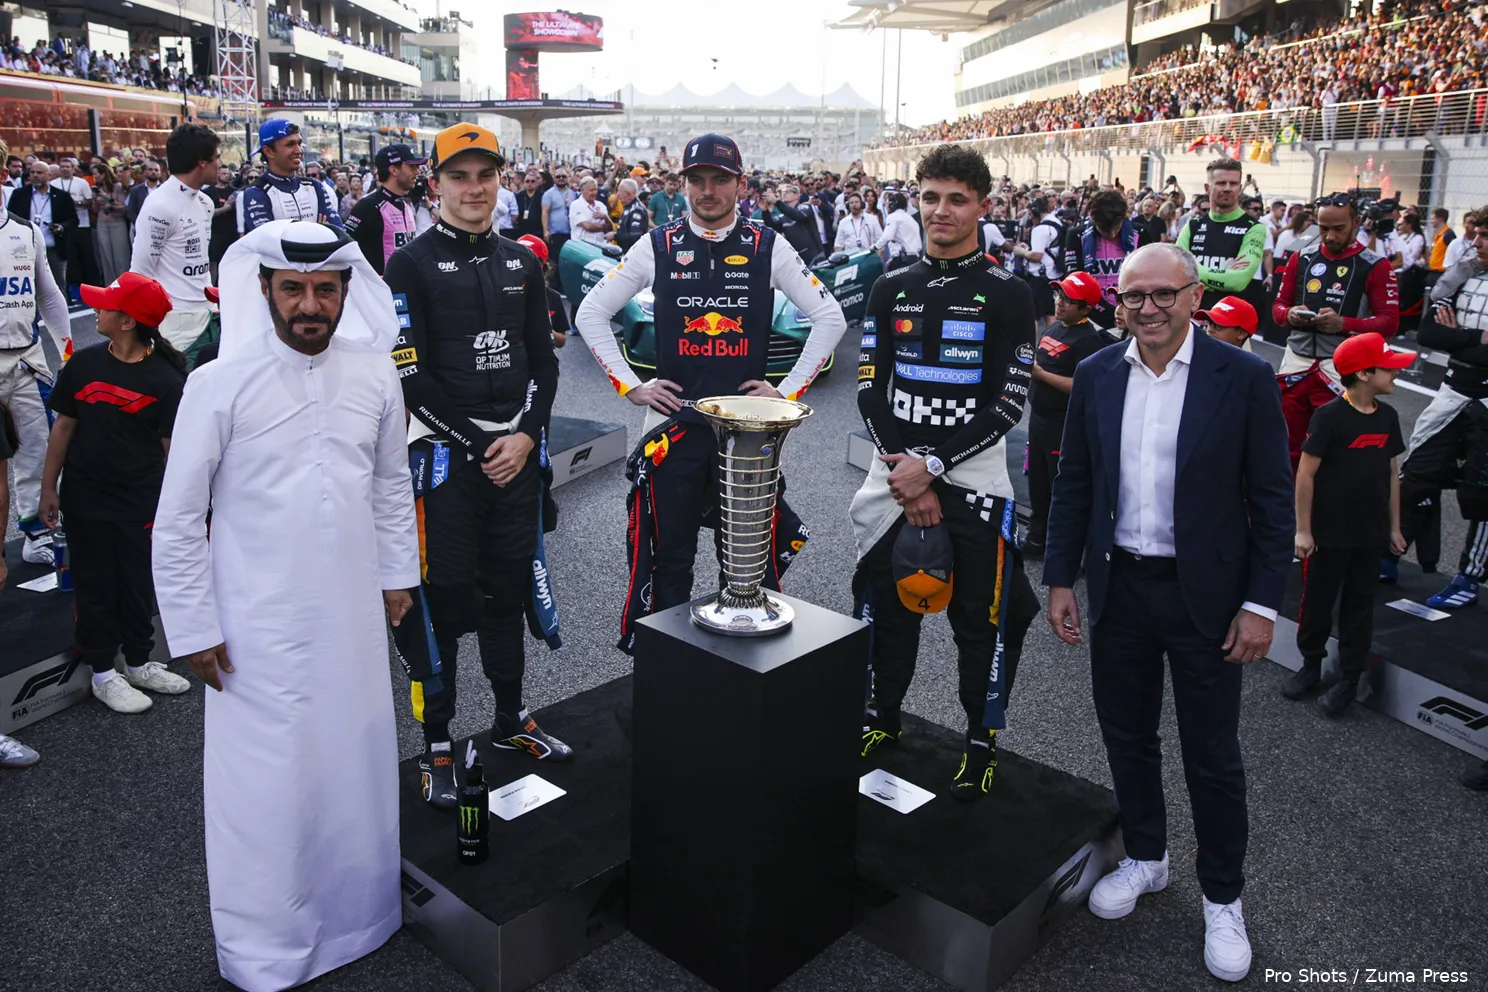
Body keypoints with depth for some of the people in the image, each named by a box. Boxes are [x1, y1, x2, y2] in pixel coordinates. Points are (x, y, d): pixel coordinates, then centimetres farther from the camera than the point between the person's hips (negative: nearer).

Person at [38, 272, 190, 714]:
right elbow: (64, 426, 5)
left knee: (139, 583, 11)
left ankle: (138, 663, 31)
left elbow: (172, 445, -7)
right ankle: (103, 672, 24)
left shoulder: (164, 378, -9)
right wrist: (48, 487, 5)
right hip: (85, 499, 2)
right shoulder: (83, 364, -2)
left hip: (141, 502, -1)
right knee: (94, 584, 10)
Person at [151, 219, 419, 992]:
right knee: (265, 782, 6)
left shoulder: (375, 376, -2)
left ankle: (355, 909, 38)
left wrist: (398, 575, 13)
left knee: (354, 766, 15)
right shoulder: (219, 384, -11)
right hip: (257, 626, -3)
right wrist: (192, 628, -4)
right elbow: (177, 521, -6)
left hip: (352, 617, 3)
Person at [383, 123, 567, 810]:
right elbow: (409, 372, -11)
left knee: (509, 590, 14)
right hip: (445, 458, -5)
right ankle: (437, 747, 14)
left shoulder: (521, 263, 11)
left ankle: (511, 721, 30)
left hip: (517, 453, 5)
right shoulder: (412, 265, -5)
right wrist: (475, 444, -12)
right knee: (444, 598, 0)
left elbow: (543, 359, 10)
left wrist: (525, 436, -4)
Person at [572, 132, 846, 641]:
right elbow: (590, 315, 7)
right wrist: (631, 386, -1)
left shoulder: (768, 247, 2)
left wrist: (789, 389, -2)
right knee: (668, 555, 8)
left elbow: (830, 318, 5)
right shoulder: (658, 246, 2)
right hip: (674, 423, 0)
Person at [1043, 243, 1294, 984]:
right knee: (1126, 736, 17)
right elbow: (1073, 483, 6)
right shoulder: (1096, 377, 1)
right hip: (1119, 588, 4)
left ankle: (1223, 897, 29)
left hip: (1204, 594, -3)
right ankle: (1145, 858, 39)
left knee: (1212, 756, 9)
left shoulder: (1243, 378, -9)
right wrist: (1060, 578, 3)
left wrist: (1262, 604, -10)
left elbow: (1272, 498, -7)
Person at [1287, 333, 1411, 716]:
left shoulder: (1387, 416, 4)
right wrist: (1303, 529, -12)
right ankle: (1311, 666, 26)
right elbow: (1305, 474, -12)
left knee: (1359, 605, 10)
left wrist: (1394, 526, 13)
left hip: (1370, 534, 5)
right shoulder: (1330, 416, -14)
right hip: (1328, 533, -5)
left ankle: (1349, 679, 19)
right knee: (1317, 600, 8)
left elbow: (1392, 472, 12)